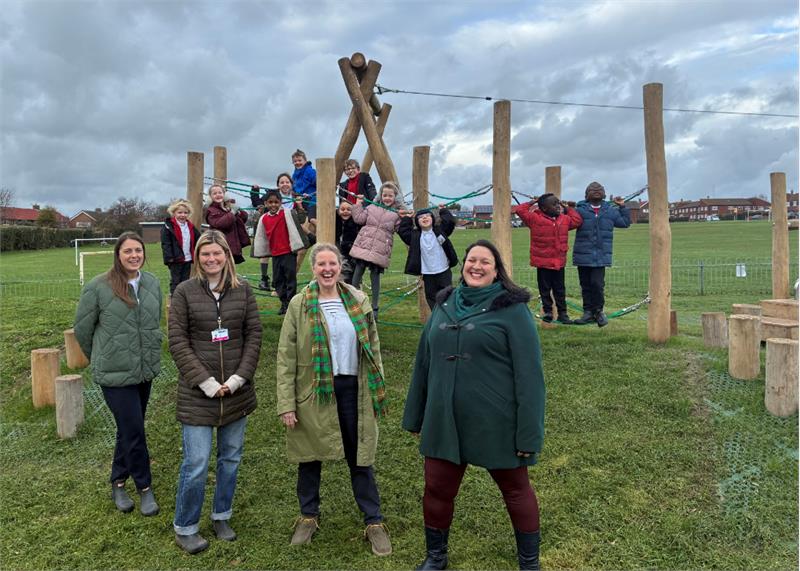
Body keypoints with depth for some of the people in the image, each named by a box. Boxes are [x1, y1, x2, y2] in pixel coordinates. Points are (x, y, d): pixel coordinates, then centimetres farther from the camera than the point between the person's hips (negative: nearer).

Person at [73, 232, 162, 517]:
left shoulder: (152, 283, 1)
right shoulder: (98, 287, -14)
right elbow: (82, 330, -2)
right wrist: (100, 360, 9)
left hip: (145, 370, 5)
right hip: (115, 374, -5)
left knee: (128, 430, 18)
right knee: (134, 432, -1)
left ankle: (118, 483, 36)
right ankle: (144, 488, 18)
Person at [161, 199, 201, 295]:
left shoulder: (190, 226, 10)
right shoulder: (168, 226, -8)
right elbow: (165, 244, -13)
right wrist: (169, 257, -19)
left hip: (187, 259, 6)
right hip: (175, 260, -5)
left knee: (185, 282, 13)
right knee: (175, 281, 2)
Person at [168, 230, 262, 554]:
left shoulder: (242, 290, 3)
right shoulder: (185, 292, -3)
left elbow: (254, 334, 2)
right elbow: (178, 341, -6)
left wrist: (239, 378, -8)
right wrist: (206, 382, -13)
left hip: (237, 391, 3)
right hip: (197, 393, -3)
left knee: (231, 457, 14)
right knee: (196, 463, 0)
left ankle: (221, 516, 34)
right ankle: (184, 528, 21)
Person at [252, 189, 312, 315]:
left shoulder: (287, 214, -5)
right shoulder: (263, 219, 8)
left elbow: (300, 219, -14)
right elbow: (260, 236, 16)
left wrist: (299, 207, -27)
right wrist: (263, 253, 19)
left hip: (289, 252, -5)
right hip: (275, 254, 5)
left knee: (290, 278, -1)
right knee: (277, 280, 10)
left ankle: (291, 303, 7)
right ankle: (284, 303, 22)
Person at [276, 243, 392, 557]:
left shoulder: (358, 301, 3)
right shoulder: (299, 305, -5)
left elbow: (373, 348, 8)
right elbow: (286, 357, -5)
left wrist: (379, 390, 6)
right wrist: (286, 404, -9)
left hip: (353, 390, 1)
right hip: (313, 393, -1)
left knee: (360, 458, 9)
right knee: (310, 457, 14)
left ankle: (374, 522, 24)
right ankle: (308, 516, 35)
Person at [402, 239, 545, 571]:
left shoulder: (512, 309, -8)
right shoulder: (445, 305, 8)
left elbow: (528, 373, -11)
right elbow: (424, 363, 13)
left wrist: (529, 432, -14)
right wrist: (415, 416, 16)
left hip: (496, 424, -4)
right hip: (444, 421, 5)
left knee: (516, 490, 14)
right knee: (437, 489, 14)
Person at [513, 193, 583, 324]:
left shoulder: (565, 219, 6)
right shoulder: (535, 219, -9)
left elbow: (578, 220, 18)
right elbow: (520, 210, -10)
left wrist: (568, 208, 12)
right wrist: (531, 203, -3)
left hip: (559, 262, 4)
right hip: (543, 262, -4)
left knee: (560, 289, 10)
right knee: (545, 289, 8)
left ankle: (562, 313, 17)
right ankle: (547, 311, 21)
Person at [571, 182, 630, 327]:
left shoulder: (610, 211, 11)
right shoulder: (580, 210, -2)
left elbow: (625, 222, 22)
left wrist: (622, 207, 15)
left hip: (601, 256, 1)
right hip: (583, 255, -1)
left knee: (597, 284, -7)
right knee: (586, 285, 7)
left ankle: (598, 311, 12)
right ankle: (588, 312, 19)